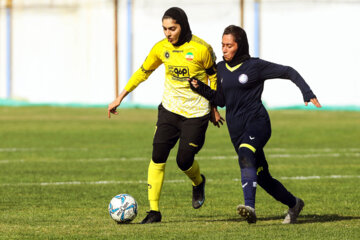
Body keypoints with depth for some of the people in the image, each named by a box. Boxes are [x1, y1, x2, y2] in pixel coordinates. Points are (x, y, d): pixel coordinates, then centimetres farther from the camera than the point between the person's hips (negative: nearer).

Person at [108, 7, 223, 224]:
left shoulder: (201, 49, -15)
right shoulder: (161, 48, -3)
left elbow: (214, 76, 1)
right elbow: (143, 72, 12)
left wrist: (214, 108, 5)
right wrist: (120, 98, 12)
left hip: (196, 114, -3)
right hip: (169, 109, 3)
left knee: (184, 161, -3)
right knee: (158, 157, -7)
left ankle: (198, 182, 34)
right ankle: (154, 210, -3)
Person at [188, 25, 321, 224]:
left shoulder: (255, 66, -5)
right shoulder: (221, 68, 12)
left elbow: (289, 72, 2)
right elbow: (221, 100, 18)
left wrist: (308, 93, -7)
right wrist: (200, 88, 3)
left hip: (256, 121, -6)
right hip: (236, 129, 6)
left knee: (245, 155, -36)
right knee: (262, 177, 12)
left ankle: (250, 206, -51)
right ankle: (293, 204, 36)